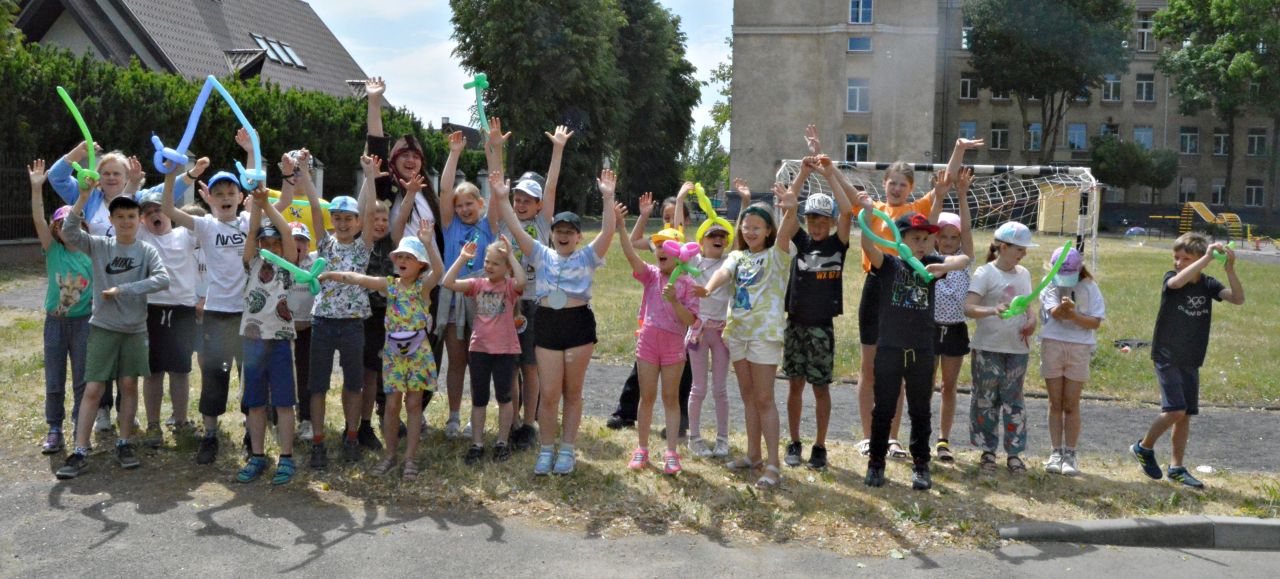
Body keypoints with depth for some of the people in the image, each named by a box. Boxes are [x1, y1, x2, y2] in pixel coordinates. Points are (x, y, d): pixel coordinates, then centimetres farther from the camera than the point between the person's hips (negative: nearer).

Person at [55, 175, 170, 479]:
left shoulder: (146, 250, -2)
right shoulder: (99, 246, 1)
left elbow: (163, 279, -17)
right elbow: (69, 231, -15)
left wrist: (122, 289, -20)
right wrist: (84, 195, -23)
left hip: (135, 329, 0)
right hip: (103, 327, 0)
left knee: (129, 385, 6)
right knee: (92, 389, -1)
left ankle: (124, 444, 18)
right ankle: (80, 453, 3)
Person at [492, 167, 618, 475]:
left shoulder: (587, 257, 4)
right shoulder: (542, 254, 10)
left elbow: (608, 231, -11)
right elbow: (515, 229, 3)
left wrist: (608, 198, -21)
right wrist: (501, 198, -6)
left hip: (579, 325, -1)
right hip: (547, 325, 2)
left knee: (572, 393, 8)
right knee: (548, 394, 1)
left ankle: (567, 451, 18)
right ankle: (546, 451, 15)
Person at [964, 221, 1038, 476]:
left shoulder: (1023, 274, 11)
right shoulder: (985, 273, -8)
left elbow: (1029, 304, 18)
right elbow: (968, 307, -18)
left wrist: (1031, 320, -4)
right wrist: (992, 310, -36)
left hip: (1017, 348, 5)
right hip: (988, 348, -5)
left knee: (1013, 399, 8)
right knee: (986, 399, 4)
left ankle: (1014, 452, 16)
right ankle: (988, 451, 15)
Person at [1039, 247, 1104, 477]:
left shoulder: (1089, 288, 2)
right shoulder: (1050, 286, 2)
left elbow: (1096, 321, -4)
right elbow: (1053, 312, -16)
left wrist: (1074, 315, -21)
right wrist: (1062, 307, -38)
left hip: (1079, 348, -1)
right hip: (1052, 345, 1)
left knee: (1071, 405, 2)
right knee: (1055, 404, 7)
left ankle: (1070, 454, 10)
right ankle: (1056, 452, 13)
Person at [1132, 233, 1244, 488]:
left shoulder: (1208, 284, 2)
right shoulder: (1171, 277, -8)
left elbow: (1238, 299, -13)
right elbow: (1176, 282, -34)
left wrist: (1230, 269, -25)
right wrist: (1207, 257, -34)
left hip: (1191, 360, 5)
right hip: (1166, 356, -5)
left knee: (1186, 414, 7)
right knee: (1175, 409, -14)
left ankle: (1176, 467, 18)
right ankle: (1144, 447, 9)